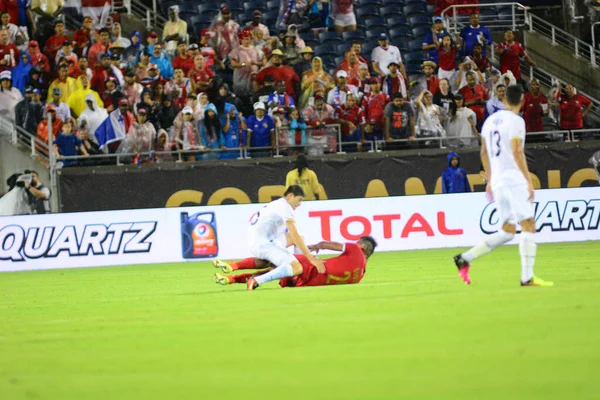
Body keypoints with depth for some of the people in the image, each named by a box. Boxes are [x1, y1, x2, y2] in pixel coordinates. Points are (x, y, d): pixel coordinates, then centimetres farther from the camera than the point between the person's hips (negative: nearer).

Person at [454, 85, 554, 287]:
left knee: (507, 231, 12)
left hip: (497, 181, 8)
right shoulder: (516, 121, -8)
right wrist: (529, 181, -15)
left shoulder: (490, 120, 15)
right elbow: (517, 152, -16)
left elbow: (484, 152, 20)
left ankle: (465, 258, 6)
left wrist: (490, 179, 27)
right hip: (514, 179, -8)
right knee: (528, 225, -8)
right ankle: (527, 277, -17)